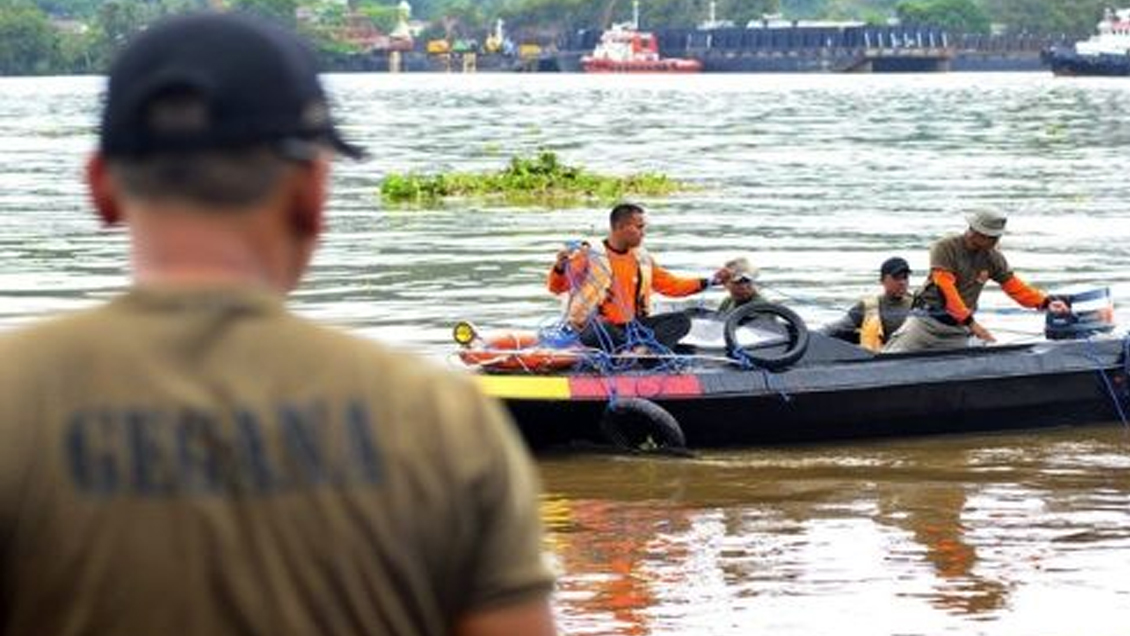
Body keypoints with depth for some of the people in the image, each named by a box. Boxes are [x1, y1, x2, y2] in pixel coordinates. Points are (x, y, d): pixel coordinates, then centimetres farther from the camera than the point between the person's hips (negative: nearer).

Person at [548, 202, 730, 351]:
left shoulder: (642, 258, 12)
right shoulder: (590, 256, -7)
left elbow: (671, 285, 18)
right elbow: (556, 286, -7)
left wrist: (710, 281, 11)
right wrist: (560, 267, -29)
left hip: (632, 327, 6)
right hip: (597, 328, -6)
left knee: (681, 320, -15)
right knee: (601, 332, -41)